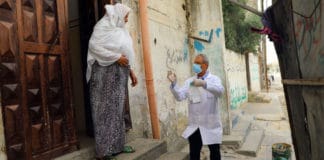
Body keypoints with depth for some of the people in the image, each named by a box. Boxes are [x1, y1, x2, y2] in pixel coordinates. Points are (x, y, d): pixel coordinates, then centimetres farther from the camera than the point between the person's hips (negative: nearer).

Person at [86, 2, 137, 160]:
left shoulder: (119, 29, 19)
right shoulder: (104, 25, -5)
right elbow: (94, 45, -17)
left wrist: (130, 70, 11)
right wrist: (117, 57, -18)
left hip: (119, 73, 9)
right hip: (106, 71, -8)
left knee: (119, 108, 9)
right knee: (106, 109, -6)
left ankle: (117, 144, 19)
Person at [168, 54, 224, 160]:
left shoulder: (214, 79, -4)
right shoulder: (189, 81, 4)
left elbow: (220, 91, -26)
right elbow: (180, 96, -7)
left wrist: (203, 83, -41)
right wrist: (174, 84, -23)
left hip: (211, 124, -2)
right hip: (194, 125, 3)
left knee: (215, 151, 16)